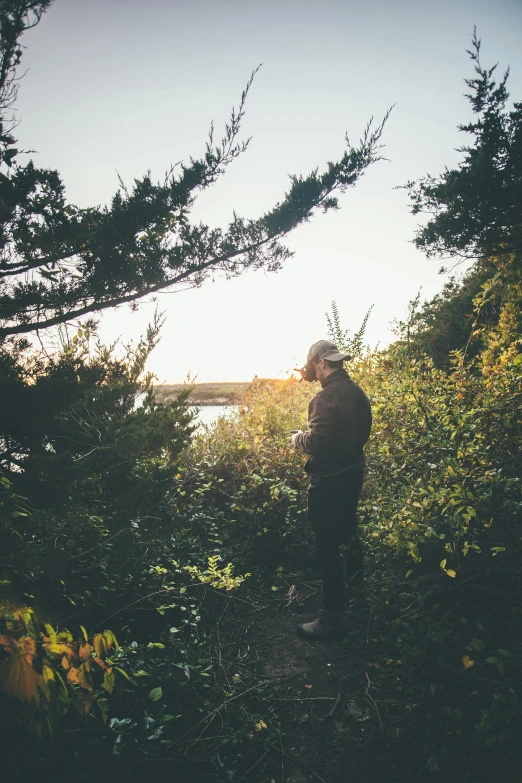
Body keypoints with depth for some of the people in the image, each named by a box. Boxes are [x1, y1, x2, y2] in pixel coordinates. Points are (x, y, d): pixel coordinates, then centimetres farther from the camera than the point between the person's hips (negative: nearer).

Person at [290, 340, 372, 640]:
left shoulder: (327, 397, -24)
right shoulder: (357, 391, 3)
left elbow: (317, 442, -27)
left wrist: (299, 439, -8)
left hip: (329, 481, -9)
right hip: (353, 472, 9)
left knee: (328, 548, 1)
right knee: (347, 528, 31)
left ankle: (333, 619, 11)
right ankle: (355, 576, 56)